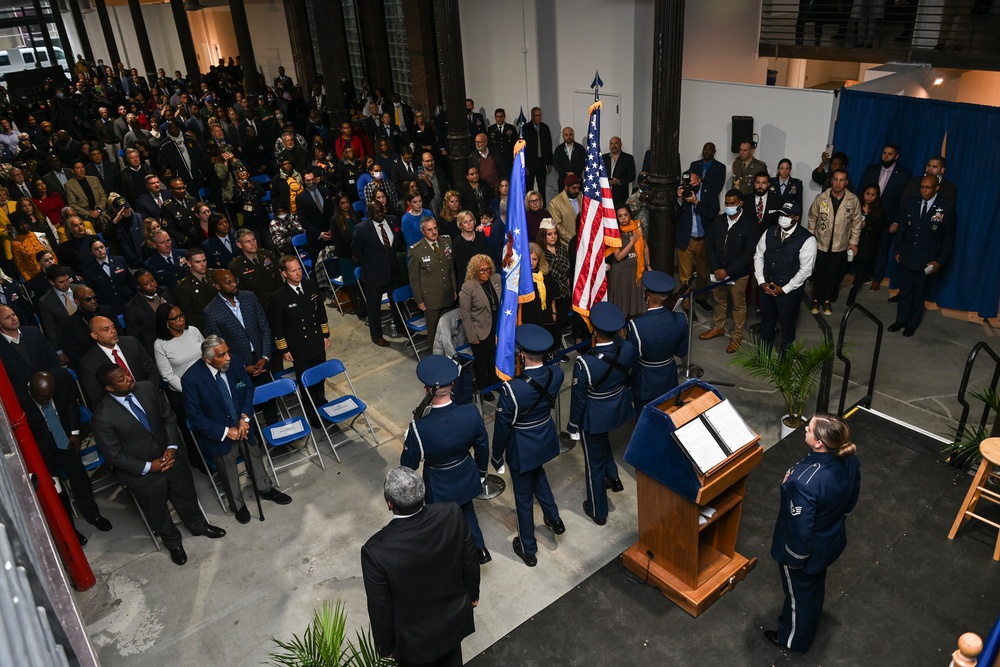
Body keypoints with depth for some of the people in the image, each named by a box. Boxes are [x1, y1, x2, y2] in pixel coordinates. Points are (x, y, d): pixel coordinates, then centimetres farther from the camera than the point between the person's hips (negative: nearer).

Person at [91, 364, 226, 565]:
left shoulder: (148, 388, -14)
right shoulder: (103, 417, -26)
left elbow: (169, 417, -2)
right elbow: (114, 455, -17)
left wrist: (172, 447, -13)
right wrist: (148, 467, -18)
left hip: (171, 457, 4)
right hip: (142, 473, -4)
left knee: (186, 496, 25)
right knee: (158, 512, 20)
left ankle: (199, 525, 54)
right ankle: (173, 542, 49)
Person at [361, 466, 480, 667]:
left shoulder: (376, 550, -35)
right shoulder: (451, 515, -27)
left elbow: (381, 607, -20)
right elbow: (470, 562, -9)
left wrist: (386, 645, -1)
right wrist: (472, 593, 11)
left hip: (413, 636, -3)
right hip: (454, 618, 3)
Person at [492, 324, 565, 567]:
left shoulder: (511, 389, -34)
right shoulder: (556, 374, -19)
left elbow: (502, 427, -19)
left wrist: (497, 457, -3)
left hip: (522, 448, -5)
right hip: (546, 439, 5)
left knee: (524, 497, 16)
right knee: (537, 473, 36)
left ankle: (528, 550, 36)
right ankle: (554, 518, 49)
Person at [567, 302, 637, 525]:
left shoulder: (584, 363, -33)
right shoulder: (628, 349, -19)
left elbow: (579, 399, -19)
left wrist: (573, 426, -4)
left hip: (594, 416, -5)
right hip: (618, 408, 5)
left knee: (594, 462, 16)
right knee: (602, 441, 37)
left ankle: (598, 512, 36)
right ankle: (613, 477, 50)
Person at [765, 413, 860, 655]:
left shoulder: (805, 483, -43)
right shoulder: (850, 459, -19)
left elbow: (801, 529, -29)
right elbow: (852, 497, 1)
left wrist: (795, 558, -11)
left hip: (808, 548, -7)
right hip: (832, 539, 7)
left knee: (799, 593, 22)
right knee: (815, 584, 34)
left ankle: (794, 639, 49)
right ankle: (811, 619, 62)